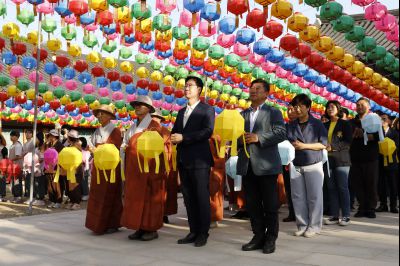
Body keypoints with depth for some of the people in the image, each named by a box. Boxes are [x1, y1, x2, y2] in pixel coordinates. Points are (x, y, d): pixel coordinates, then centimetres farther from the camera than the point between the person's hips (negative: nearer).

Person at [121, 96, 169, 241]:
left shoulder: (154, 126, -3)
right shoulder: (134, 127, 18)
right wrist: (126, 147, 4)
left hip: (149, 168, -7)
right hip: (134, 169, 7)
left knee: (149, 197, -2)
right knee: (135, 198, 5)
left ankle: (152, 229, 3)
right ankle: (140, 228, 11)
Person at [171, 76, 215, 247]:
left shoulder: (207, 110, -2)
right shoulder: (181, 112, 20)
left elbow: (208, 131, -16)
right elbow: (175, 132, 19)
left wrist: (183, 138, -18)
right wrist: (173, 138, -6)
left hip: (199, 160, -7)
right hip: (183, 160, 7)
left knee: (202, 197, -1)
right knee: (188, 198, 9)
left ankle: (203, 233, 7)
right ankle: (193, 231, 17)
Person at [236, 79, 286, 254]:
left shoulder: (274, 113, 2)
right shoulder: (242, 114, 18)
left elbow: (281, 133, -10)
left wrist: (258, 138, -18)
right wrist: (239, 139, -6)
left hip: (266, 164, -5)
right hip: (247, 165, 5)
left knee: (270, 204, 2)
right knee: (252, 204, 9)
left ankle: (271, 239, 13)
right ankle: (258, 236, 19)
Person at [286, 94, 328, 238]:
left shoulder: (317, 124, 0)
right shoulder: (291, 125, 11)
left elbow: (323, 144, -5)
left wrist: (304, 146, -14)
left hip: (313, 165, -4)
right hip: (296, 166, 4)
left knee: (314, 197, -1)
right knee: (298, 197, 5)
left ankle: (314, 226, 8)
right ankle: (302, 225, 14)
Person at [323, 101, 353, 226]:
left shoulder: (345, 124, 3)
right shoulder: (325, 125, 16)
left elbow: (348, 142, -6)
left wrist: (333, 147, -15)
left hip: (341, 159, -4)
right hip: (328, 159, 4)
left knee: (342, 187, -4)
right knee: (331, 188, 4)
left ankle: (346, 216, 1)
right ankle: (334, 215, 8)